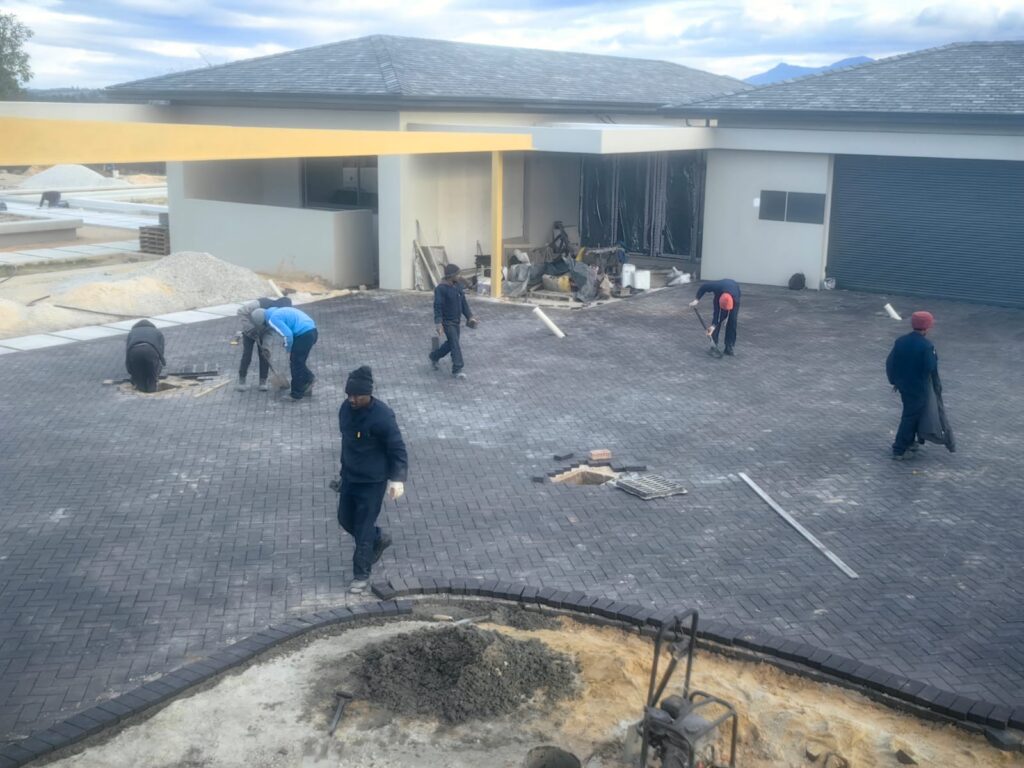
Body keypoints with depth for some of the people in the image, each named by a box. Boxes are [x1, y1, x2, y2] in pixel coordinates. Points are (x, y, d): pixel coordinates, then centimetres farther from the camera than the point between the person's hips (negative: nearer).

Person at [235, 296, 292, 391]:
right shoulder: (258, 304, -38)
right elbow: (241, 311, -29)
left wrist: (265, 345, -29)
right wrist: (250, 328, -32)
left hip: (263, 333, 3)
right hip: (249, 332, -3)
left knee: (264, 355, -4)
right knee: (246, 355, -6)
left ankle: (263, 382, 4)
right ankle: (241, 381, 6)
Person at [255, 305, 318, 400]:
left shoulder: (273, 319, -9)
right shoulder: (278, 311, 20)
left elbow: (287, 335, -19)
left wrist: (288, 351, -4)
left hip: (304, 334, -9)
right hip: (311, 330, 9)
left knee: (295, 363, 5)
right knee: (299, 362, 22)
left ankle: (297, 394, 13)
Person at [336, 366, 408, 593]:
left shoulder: (382, 416, -24)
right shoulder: (346, 408, -4)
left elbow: (398, 450, -19)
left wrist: (398, 479, -30)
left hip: (373, 482, -7)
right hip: (349, 477, 7)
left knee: (364, 530, 1)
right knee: (345, 519, 19)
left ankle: (361, 575, 18)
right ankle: (379, 540, 44)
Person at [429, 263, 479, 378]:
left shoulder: (457, 286, 3)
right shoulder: (441, 289, -20)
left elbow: (463, 302, 11)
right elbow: (437, 307, -22)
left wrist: (469, 316, 7)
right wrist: (438, 324, -27)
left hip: (457, 321, 8)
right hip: (447, 322, -8)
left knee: (450, 343, 17)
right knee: (455, 345, -9)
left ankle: (434, 357, 39)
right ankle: (457, 370, -2)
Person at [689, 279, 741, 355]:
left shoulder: (735, 300, -44)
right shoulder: (717, 287, -44)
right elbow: (704, 286, -24)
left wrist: (714, 326, -34)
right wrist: (697, 299, -26)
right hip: (720, 293, 1)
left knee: (733, 321, -12)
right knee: (717, 316, -12)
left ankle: (729, 347, -4)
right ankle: (713, 344, -2)